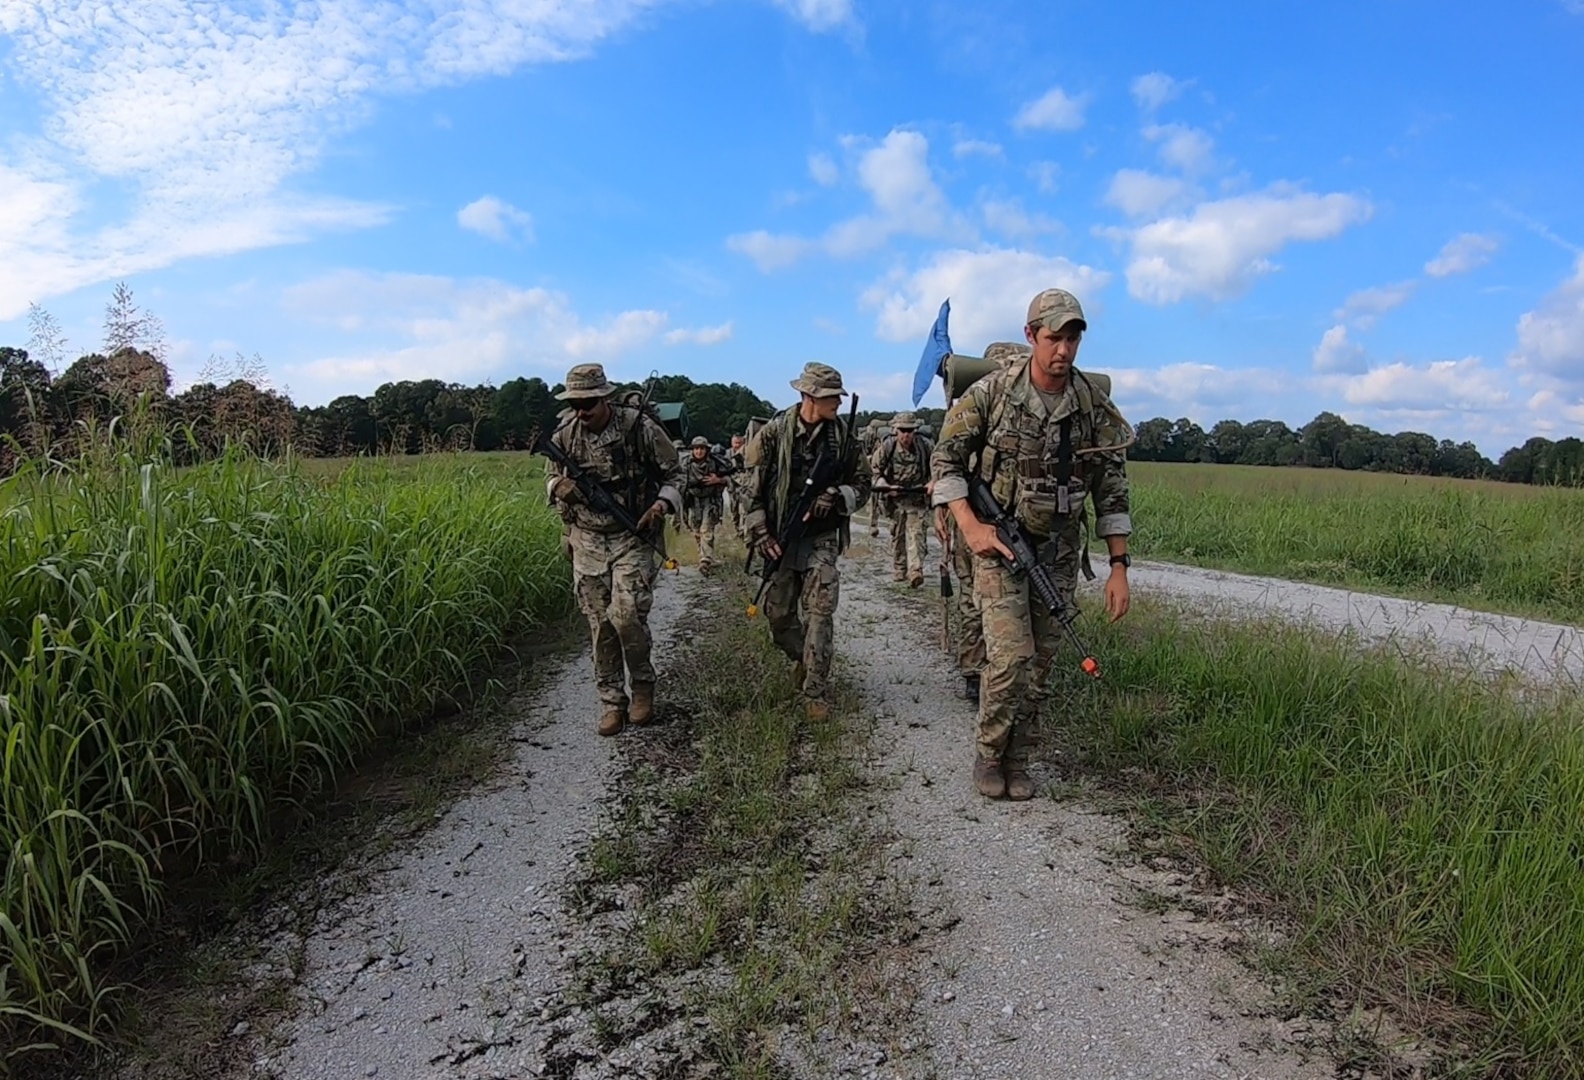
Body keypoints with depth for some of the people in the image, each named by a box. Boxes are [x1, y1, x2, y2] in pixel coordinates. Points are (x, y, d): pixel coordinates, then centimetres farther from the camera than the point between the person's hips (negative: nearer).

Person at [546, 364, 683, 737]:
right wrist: (559, 487, -7)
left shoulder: (641, 427, -11)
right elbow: (553, 477, 17)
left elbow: (675, 473, 0)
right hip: (587, 541, 4)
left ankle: (643, 683, 11)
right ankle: (612, 701, 20)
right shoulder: (564, 436, -1)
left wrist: (663, 503, -19)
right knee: (600, 625, 6)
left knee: (627, 615, -16)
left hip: (633, 538, -3)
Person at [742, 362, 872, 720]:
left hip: (822, 538, 0)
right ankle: (800, 658, 37)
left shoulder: (843, 435, -1)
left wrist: (836, 498, -15)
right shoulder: (775, 431, -6)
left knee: (819, 613, -6)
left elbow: (861, 484, 5)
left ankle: (815, 690, 3)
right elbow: (753, 485, -3)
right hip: (780, 537, 0)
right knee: (777, 611, 9)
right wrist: (759, 531, -9)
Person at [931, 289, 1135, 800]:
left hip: (1059, 549, 3)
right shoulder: (992, 392, -12)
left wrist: (1119, 566, -3)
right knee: (1010, 656, -12)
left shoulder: (1095, 404, -4)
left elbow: (1112, 490, 1)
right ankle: (989, 754, 11)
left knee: (1041, 660, 8)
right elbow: (945, 459, -5)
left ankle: (1015, 756, 26)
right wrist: (970, 527, -16)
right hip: (999, 542, -3)